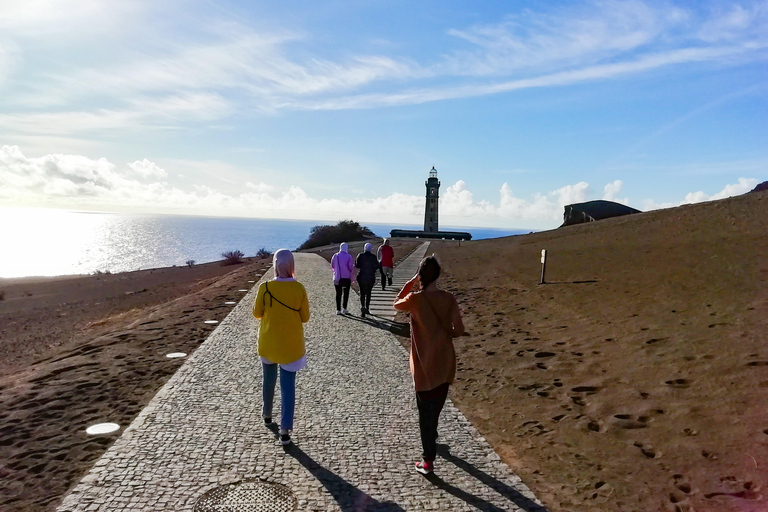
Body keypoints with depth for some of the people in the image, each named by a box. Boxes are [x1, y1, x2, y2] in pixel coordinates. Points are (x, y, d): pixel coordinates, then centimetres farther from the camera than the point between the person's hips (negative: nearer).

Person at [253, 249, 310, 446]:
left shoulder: (265, 287, -14)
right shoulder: (299, 288, -14)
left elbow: (257, 313, -2)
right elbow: (305, 317, -5)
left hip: (268, 343, 1)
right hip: (291, 345, -1)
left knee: (269, 380, 23)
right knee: (288, 386, 4)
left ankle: (267, 415, 43)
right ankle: (285, 431, 3)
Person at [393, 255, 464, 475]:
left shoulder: (415, 299, -16)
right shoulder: (449, 299, -8)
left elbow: (397, 303, 6)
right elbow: (459, 330, -2)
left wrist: (411, 283, 3)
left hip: (424, 364, -4)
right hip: (445, 362, 4)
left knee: (426, 411, 4)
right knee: (436, 405, 25)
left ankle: (428, 460, 6)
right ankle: (432, 436, 49)